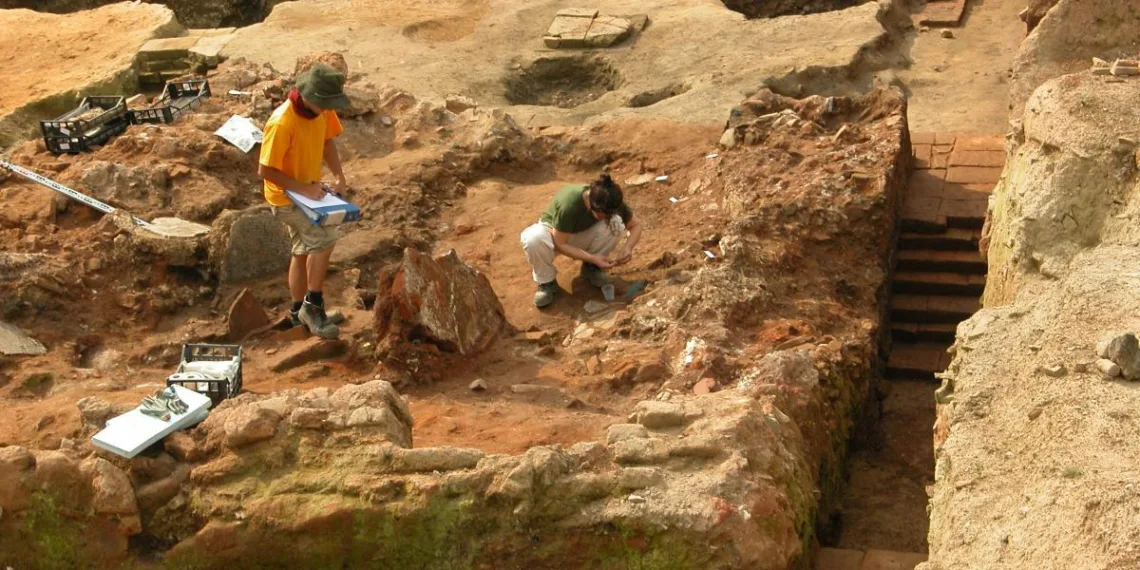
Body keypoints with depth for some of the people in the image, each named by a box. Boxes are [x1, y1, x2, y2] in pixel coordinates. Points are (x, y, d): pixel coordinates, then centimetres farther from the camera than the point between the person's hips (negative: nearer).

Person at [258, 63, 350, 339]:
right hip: (286, 196, -8)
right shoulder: (282, 124, -32)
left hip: (310, 190, 8)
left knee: (304, 250, 18)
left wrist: (339, 176, -6)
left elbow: (327, 141, 7)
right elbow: (265, 170, -26)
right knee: (325, 238, -22)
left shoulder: (323, 111, -10)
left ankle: (299, 311, 35)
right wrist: (303, 189, -26)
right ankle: (313, 304, -8)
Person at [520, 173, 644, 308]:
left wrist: (628, 247, -30)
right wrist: (592, 258, -36)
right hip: (554, 233, -4)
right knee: (533, 238, -40)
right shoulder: (569, 204, -38)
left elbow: (636, 225, -10)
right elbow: (559, 244, -29)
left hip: (583, 234, 4)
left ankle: (591, 268, -3)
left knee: (617, 223, -27)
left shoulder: (611, 202, -24)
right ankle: (546, 282, -12)